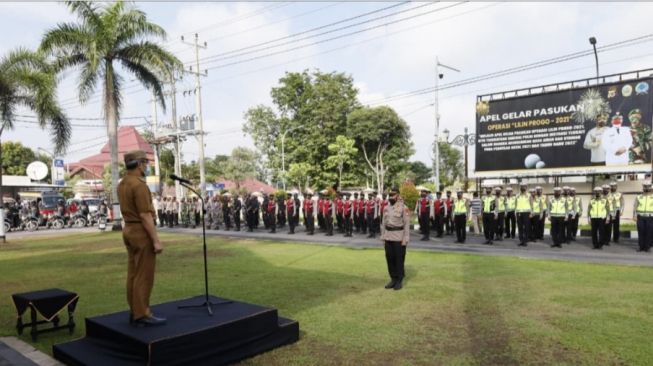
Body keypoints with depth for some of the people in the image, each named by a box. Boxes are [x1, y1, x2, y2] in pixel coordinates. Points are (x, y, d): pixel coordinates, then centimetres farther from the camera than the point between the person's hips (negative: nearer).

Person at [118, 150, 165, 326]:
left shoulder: (123, 184, 12)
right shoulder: (139, 184, -18)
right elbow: (145, 215, -22)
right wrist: (156, 240, -20)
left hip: (129, 230, 10)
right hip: (141, 232, -10)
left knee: (134, 274, 12)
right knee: (144, 275, -4)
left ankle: (134, 312, 19)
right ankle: (142, 314, 1)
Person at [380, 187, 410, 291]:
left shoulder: (403, 208, -10)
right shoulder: (386, 208, 8)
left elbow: (407, 224, -11)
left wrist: (405, 239, -14)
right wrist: (383, 237, 10)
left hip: (399, 237, -6)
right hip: (388, 237, 6)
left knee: (399, 259, 1)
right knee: (390, 258, 9)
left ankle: (399, 281, 11)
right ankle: (393, 279, 20)